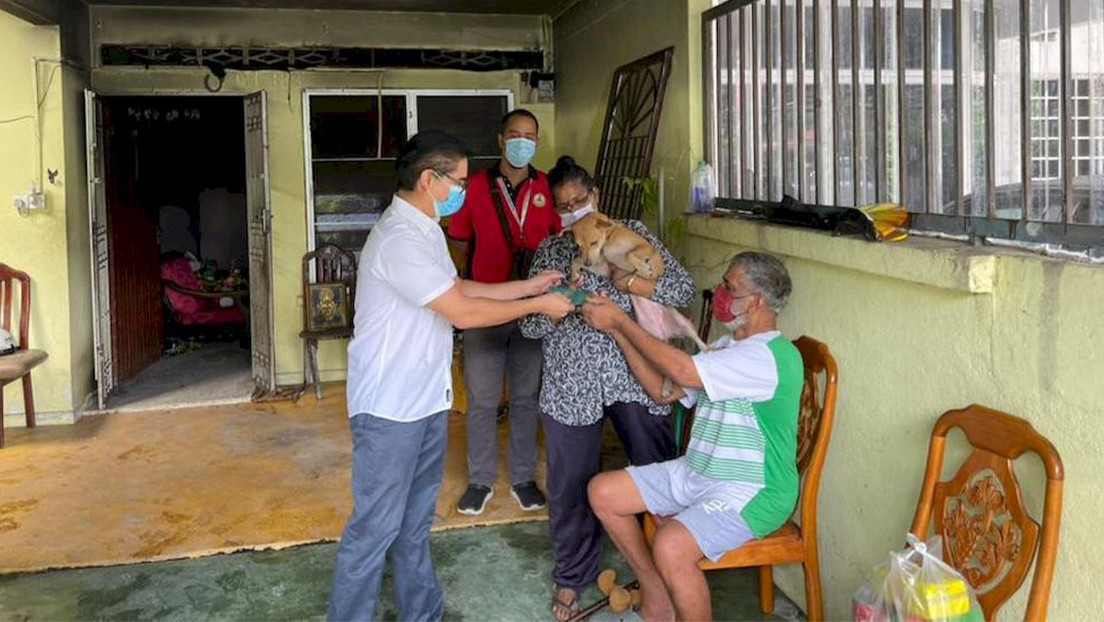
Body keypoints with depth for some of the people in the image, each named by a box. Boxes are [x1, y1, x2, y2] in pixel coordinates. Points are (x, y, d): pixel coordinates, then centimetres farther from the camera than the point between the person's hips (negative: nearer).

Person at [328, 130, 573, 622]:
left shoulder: (425, 230, 11)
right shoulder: (398, 240, -23)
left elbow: (457, 289, 18)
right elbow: (463, 313, -23)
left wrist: (527, 285, 12)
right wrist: (537, 305, -13)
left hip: (426, 398, 10)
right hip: (389, 406, -10)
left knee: (416, 521, 19)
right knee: (375, 527, 0)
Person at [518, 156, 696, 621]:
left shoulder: (631, 233, 8)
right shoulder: (549, 251, 11)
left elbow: (684, 289, 0)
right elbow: (528, 324, 5)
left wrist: (628, 281, -14)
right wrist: (568, 307, -13)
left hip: (634, 374, -1)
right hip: (571, 383, 1)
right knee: (571, 484, 5)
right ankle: (571, 578, 25)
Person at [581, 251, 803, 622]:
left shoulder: (772, 356, -21)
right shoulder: (727, 348, 12)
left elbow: (682, 371, -29)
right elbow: (663, 388, 8)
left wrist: (620, 321, -19)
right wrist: (616, 327, 1)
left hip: (752, 493, -10)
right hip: (696, 474, 10)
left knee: (671, 547, -34)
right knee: (603, 492, 3)